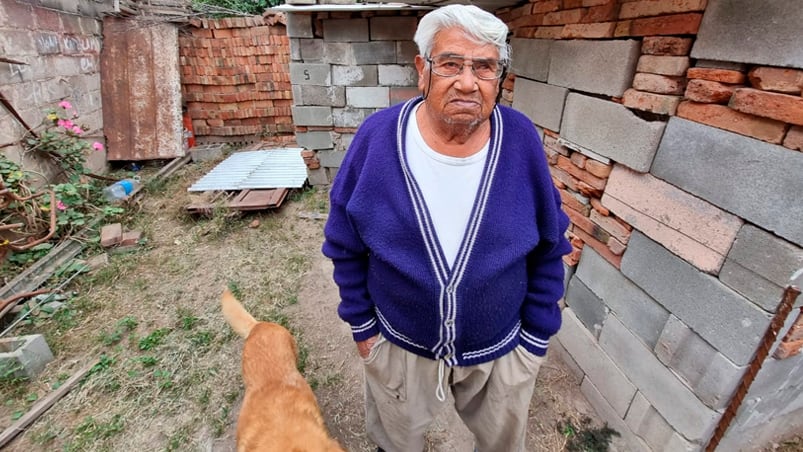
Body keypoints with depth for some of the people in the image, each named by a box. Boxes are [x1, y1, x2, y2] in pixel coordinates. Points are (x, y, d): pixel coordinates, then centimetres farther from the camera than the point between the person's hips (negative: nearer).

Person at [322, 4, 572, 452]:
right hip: (399, 344, 0)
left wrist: (536, 336, -1)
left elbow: (548, 250, -5)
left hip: (500, 348, 1)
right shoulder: (378, 137, -19)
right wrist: (362, 323, -1)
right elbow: (346, 246, -7)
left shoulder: (521, 140, -17)